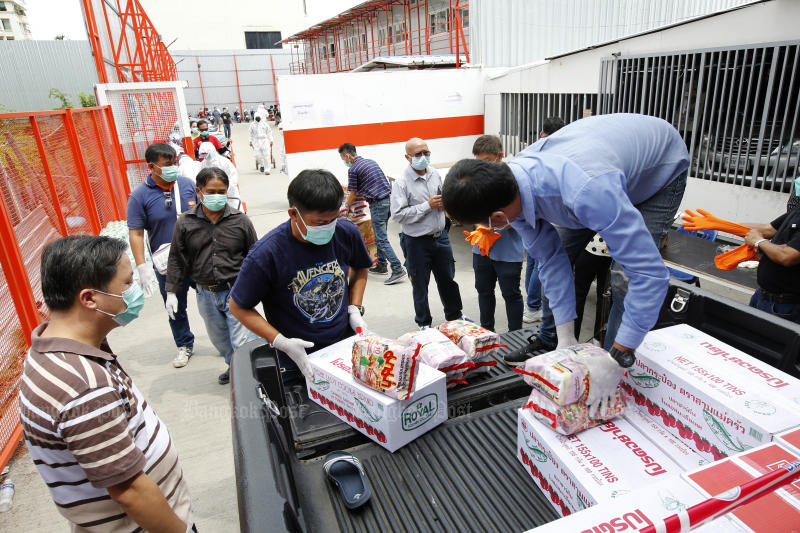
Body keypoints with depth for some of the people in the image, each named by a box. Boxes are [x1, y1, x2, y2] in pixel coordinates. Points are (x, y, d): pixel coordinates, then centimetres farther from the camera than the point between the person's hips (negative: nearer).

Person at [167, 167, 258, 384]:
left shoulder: (240, 220, -6)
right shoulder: (185, 223, -3)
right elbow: (177, 260, 5)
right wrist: (171, 292, 3)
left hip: (236, 291, -3)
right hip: (206, 295, 3)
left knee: (243, 341, -7)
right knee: (219, 339, 20)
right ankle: (234, 367, 44)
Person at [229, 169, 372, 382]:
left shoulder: (347, 233, -11)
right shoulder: (266, 254, -23)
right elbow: (238, 307, -10)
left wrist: (355, 309, -2)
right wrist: (281, 342, -20)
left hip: (346, 348, 4)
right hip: (297, 359, -3)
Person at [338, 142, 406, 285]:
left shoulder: (353, 169, -7)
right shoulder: (371, 161, 18)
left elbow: (352, 195, -2)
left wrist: (345, 209, 18)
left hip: (378, 204, -9)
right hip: (388, 199, 9)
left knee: (382, 239, -6)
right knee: (380, 236, 17)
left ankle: (398, 270, -10)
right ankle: (382, 266, 25)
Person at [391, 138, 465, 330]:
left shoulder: (435, 173, 4)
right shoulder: (401, 182, -15)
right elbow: (398, 214, -22)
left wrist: (443, 203, -4)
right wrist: (427, 205, -22)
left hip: (440, 236, 5)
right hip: (417, 242, -5)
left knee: (448, 279, 19)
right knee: (420, 285, 10)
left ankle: (454, 316, 39)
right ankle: (424, 324, 28)